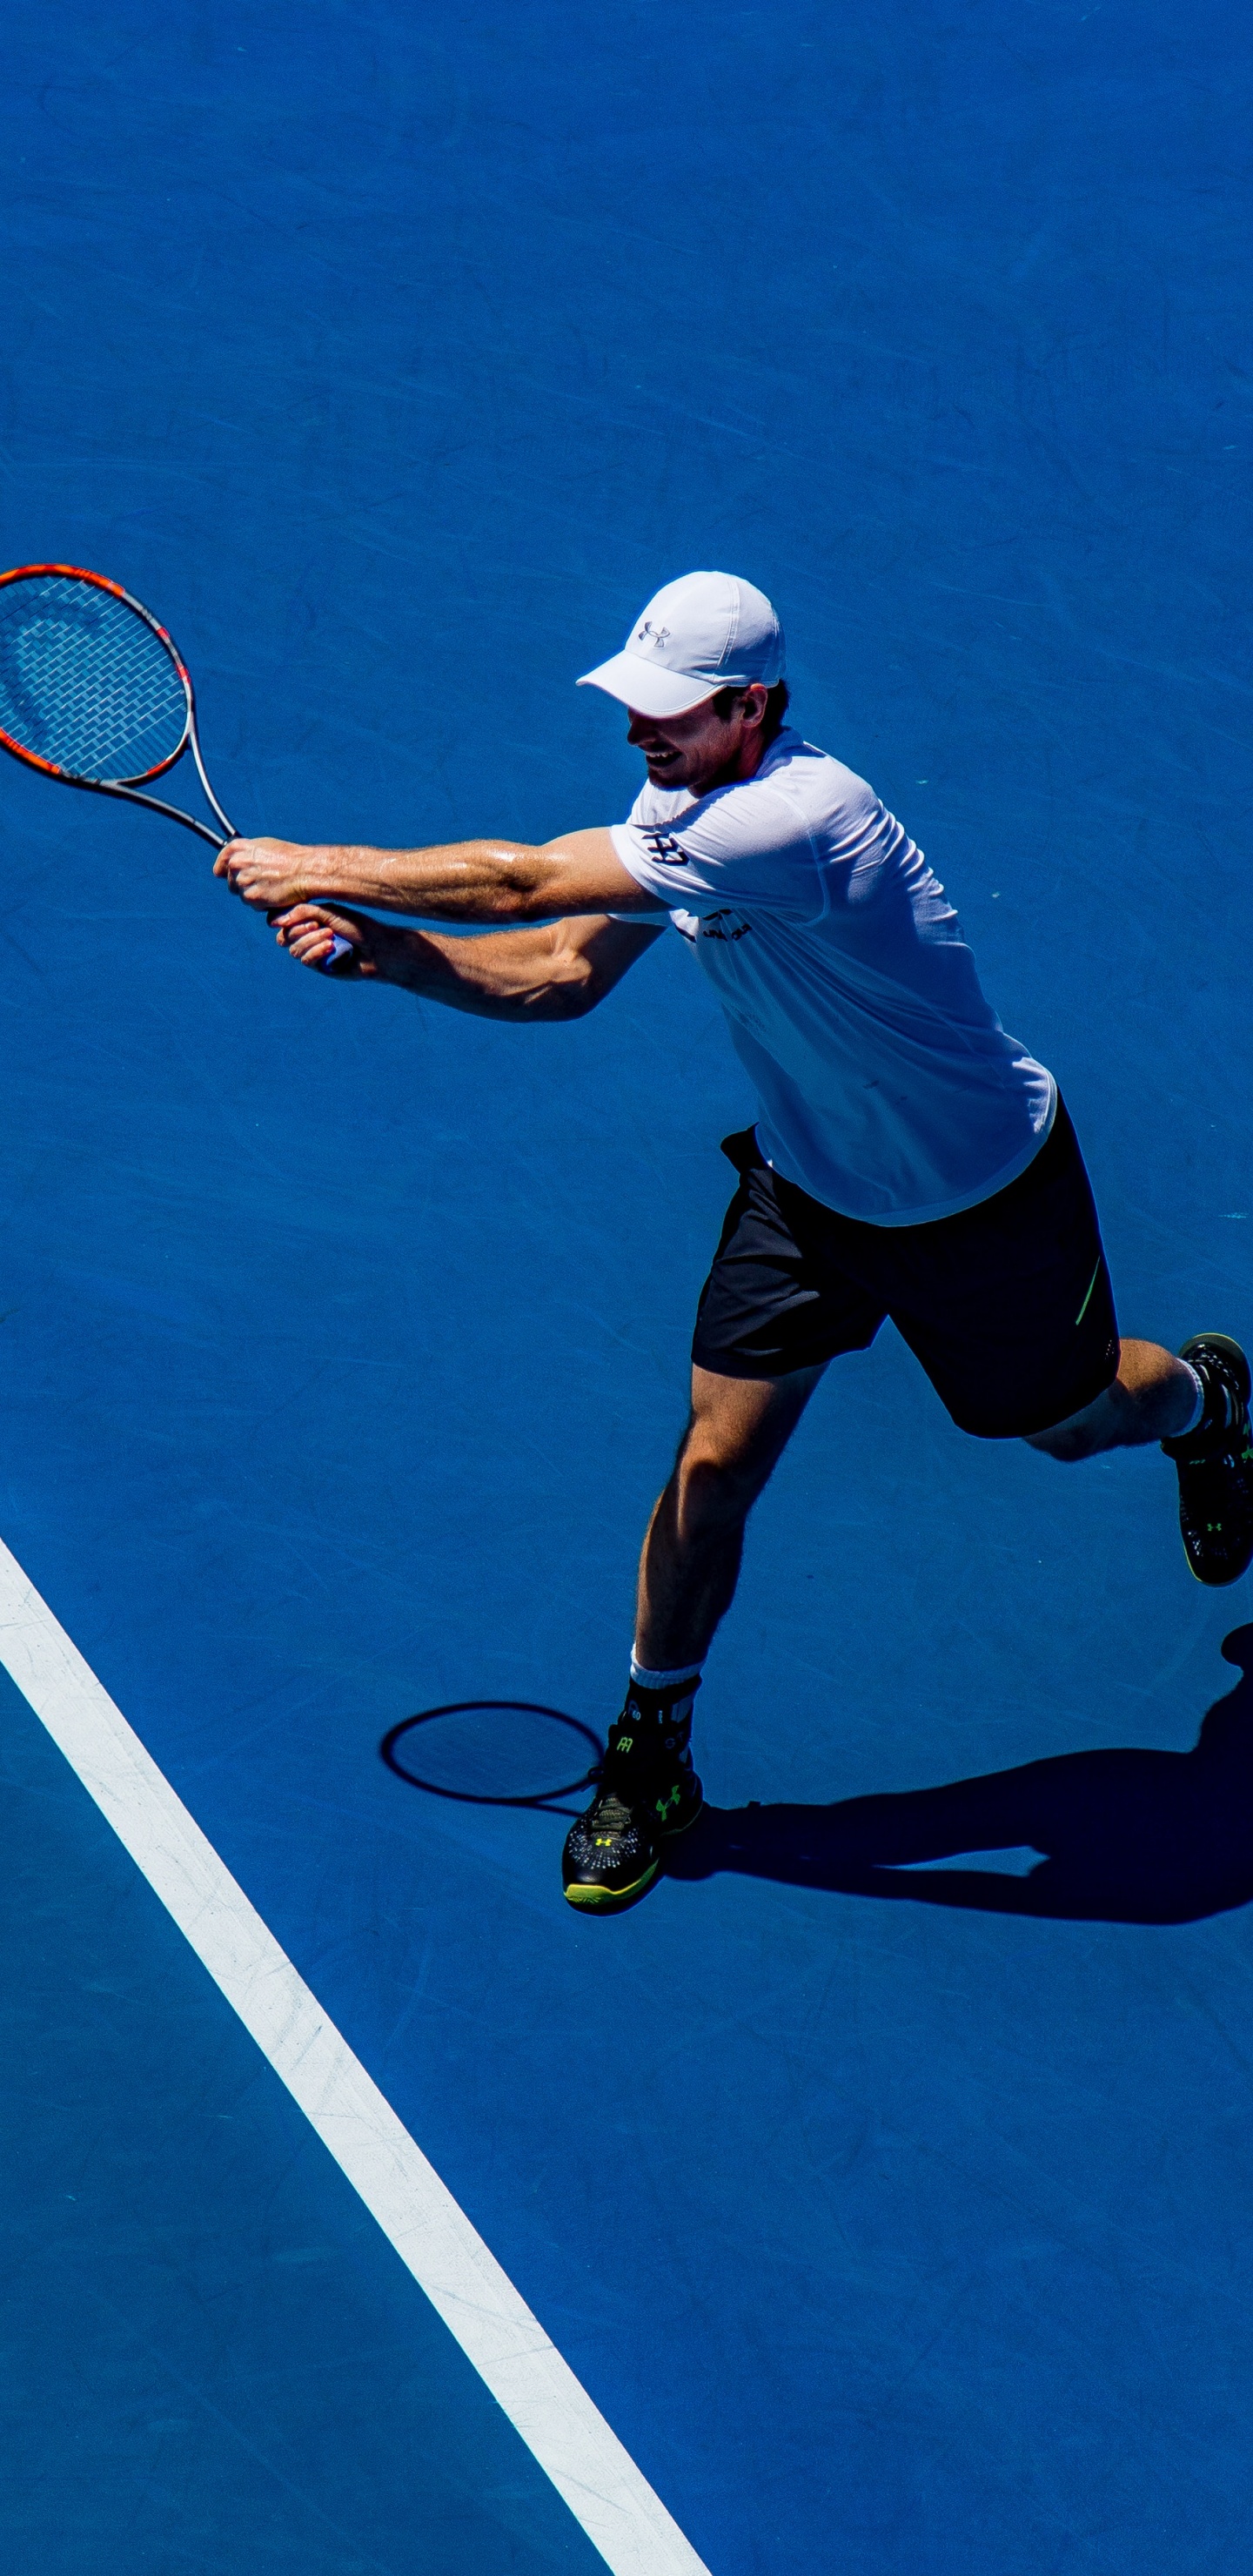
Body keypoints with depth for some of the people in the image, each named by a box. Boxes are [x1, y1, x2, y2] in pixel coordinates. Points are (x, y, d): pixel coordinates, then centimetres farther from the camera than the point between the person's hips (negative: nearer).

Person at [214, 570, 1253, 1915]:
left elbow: (522, 882, -39)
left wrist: (324, 868, -29)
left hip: (982, 1197, -6)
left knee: (1068, 1419, 19)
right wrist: (370, 946, -21)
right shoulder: (679, 803, -11)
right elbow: (560, 973, -7)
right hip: (807, 1182, 6)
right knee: (715, 1462, -3)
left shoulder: (794, 820, -40)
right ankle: (651, 1754, 14)